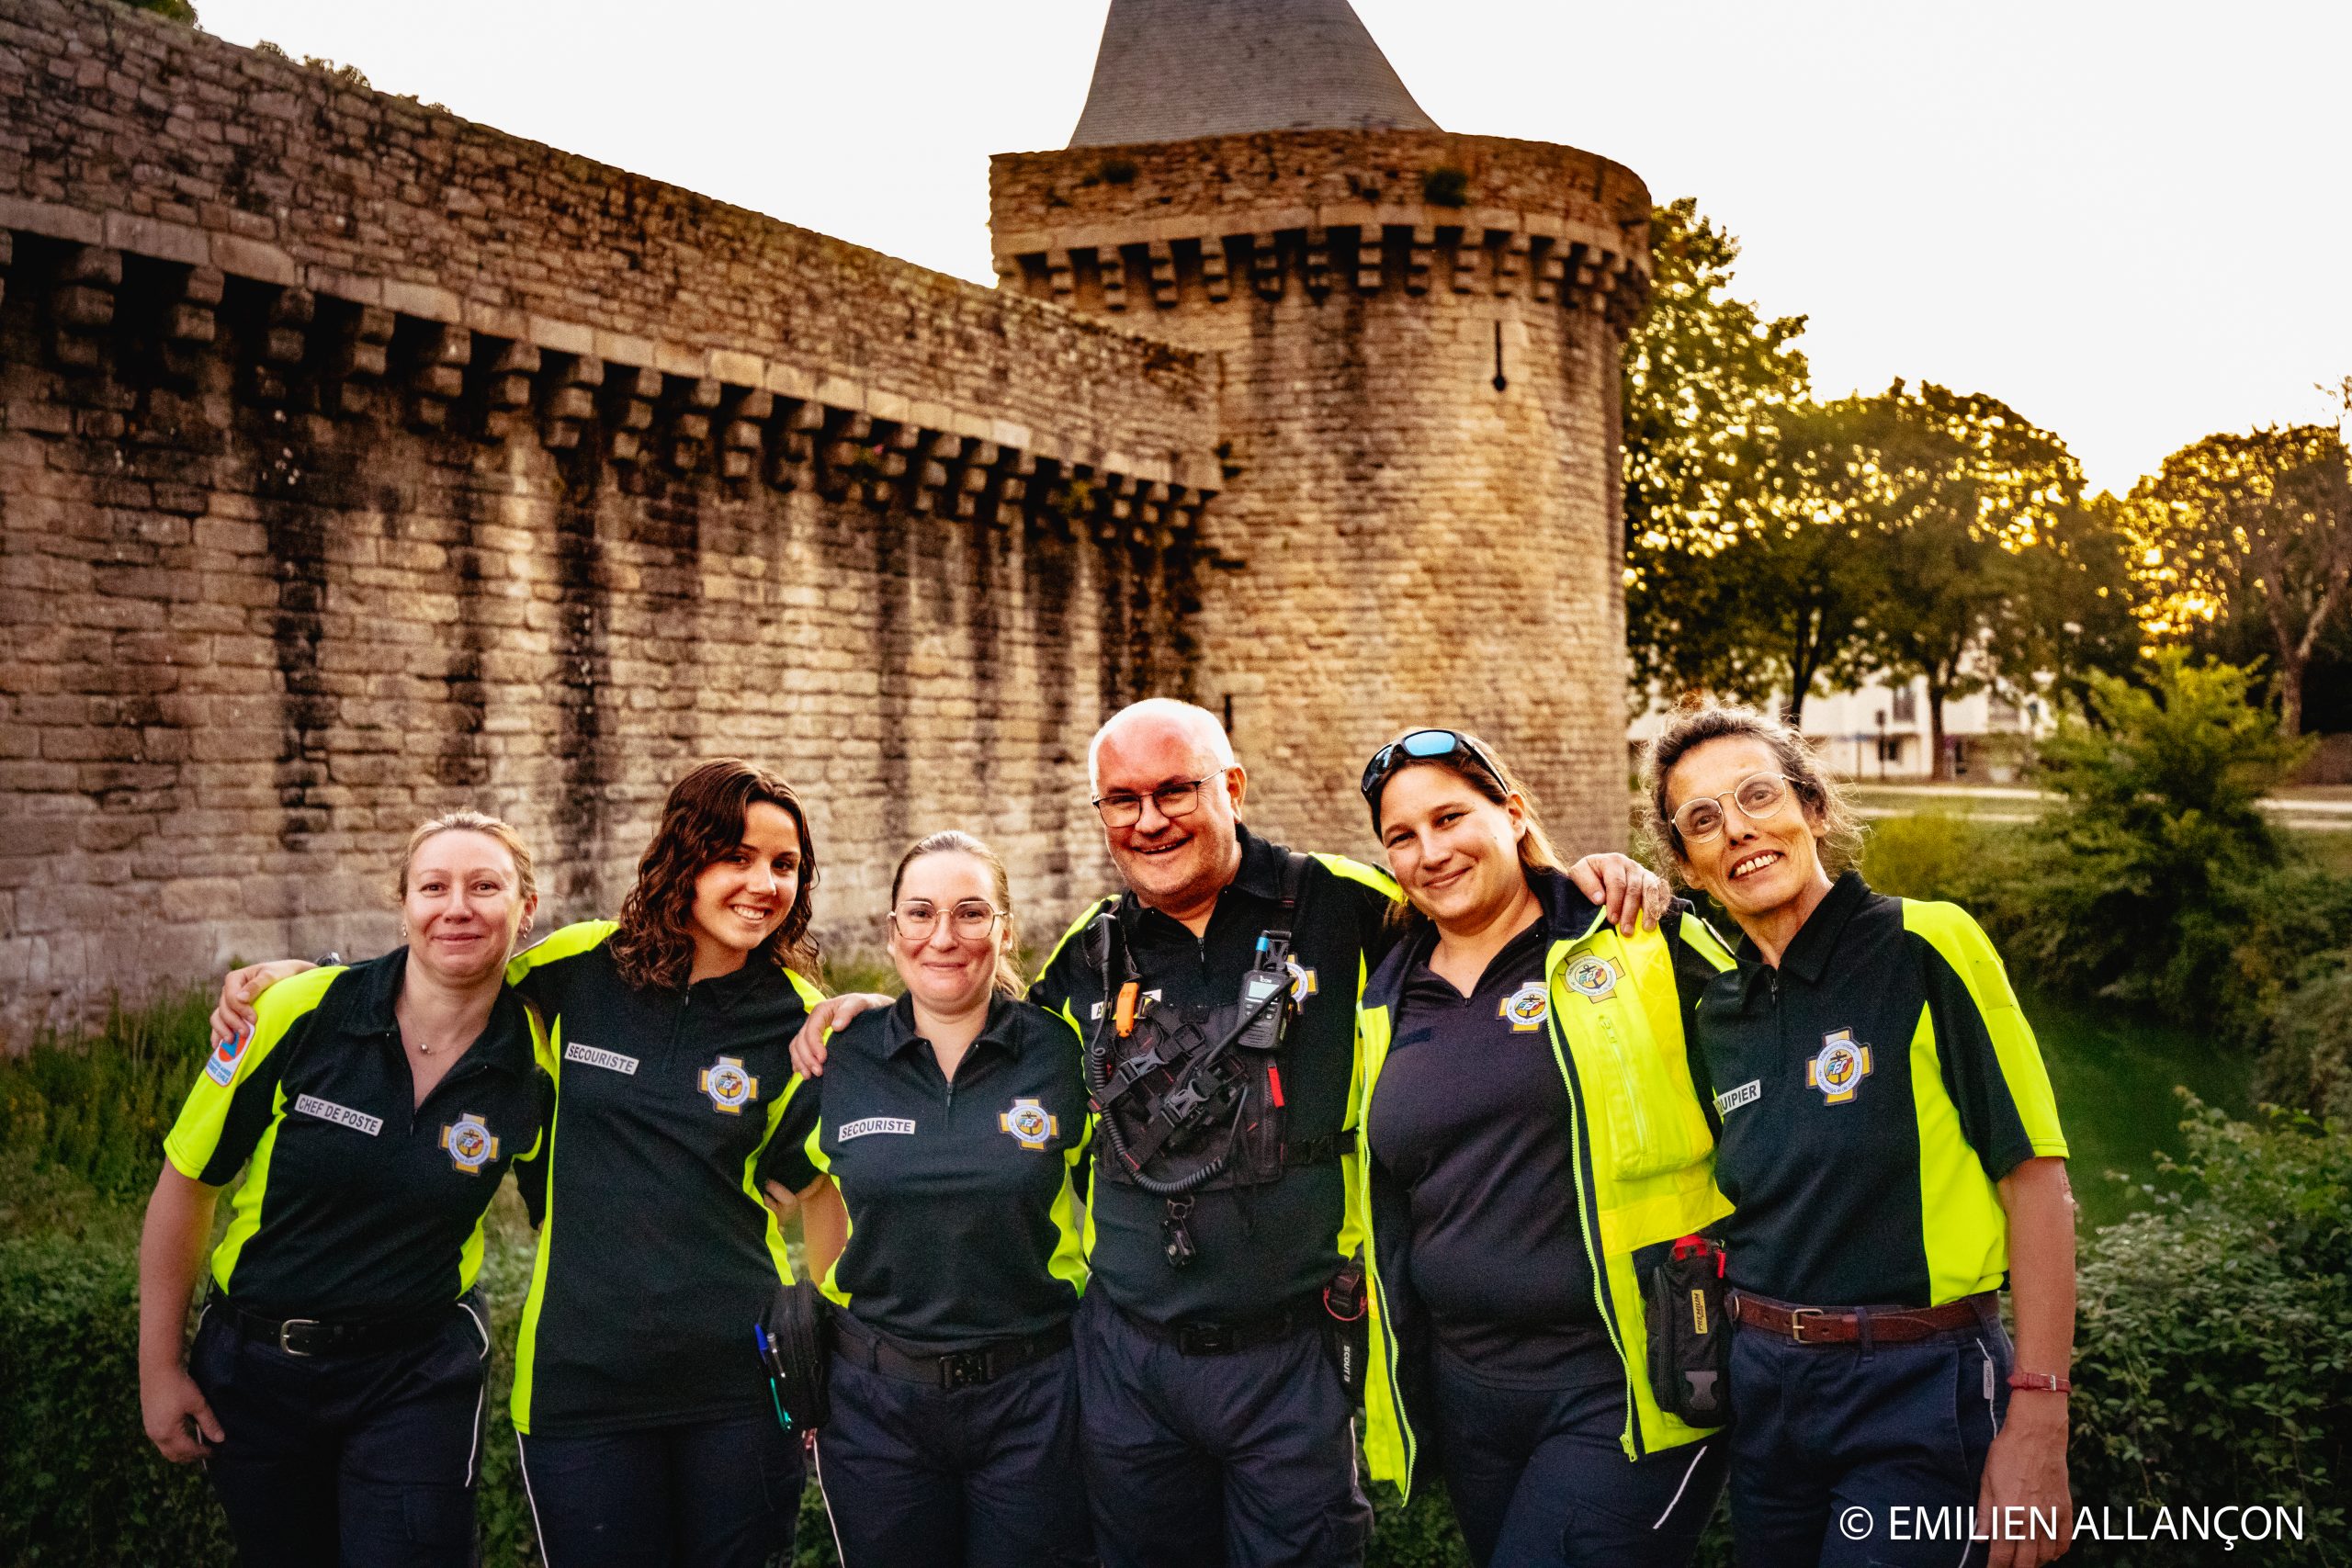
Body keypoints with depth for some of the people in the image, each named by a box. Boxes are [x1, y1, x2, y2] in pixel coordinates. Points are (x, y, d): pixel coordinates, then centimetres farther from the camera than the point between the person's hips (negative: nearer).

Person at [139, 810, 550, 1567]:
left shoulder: (535, 1059, -12)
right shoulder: (299, 1014, -16)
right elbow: (185, 1183, -5)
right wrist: (158, 1367, -1)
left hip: (419, 1380, -1)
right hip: (252, 1367, 1)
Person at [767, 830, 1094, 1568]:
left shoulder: (1061, 1053, -6)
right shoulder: (842, 1059, -2)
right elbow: (788, 1182, 13)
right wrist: (826, 1301, 6)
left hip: (1034, 1399, -1)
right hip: (877, 1402, 2)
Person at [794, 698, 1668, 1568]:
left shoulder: (1342, 909, -6)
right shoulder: (1090, 953, 6)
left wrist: (1582, 882, -14)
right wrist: (885, 1007, 11)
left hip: (1294, 1360, -3)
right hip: (1128, 1359, 4)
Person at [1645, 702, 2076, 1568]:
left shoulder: (1929, 947, -10)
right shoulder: (1713, 1008, 6)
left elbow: (2035, 1181, -12)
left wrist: (2037, 1426, -16)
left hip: (1921, 1395, -5)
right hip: (1765, 1389, 5)